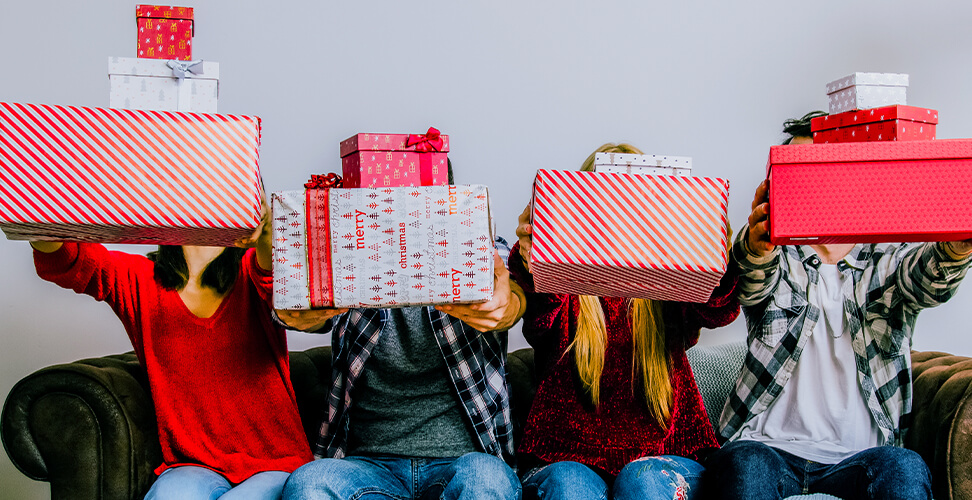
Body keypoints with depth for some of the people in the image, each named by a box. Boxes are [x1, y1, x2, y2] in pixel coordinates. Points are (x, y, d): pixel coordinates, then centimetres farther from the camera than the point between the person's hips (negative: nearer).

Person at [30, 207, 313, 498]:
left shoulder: (251, 272, 1)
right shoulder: (140, 278, 7)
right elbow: (64, 263, -11)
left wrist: (264, 237, -48)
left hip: (276, 464, -1)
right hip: (192, 467, 1)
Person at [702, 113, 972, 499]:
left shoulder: (890, 262, 10)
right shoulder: (777, 258, 8)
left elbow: (930, 281, -14)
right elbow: (753, 287, -16)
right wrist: (755, 249, -42)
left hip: (860, 456, 1)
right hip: (771, 448, -1)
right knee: (743, 465, -34)